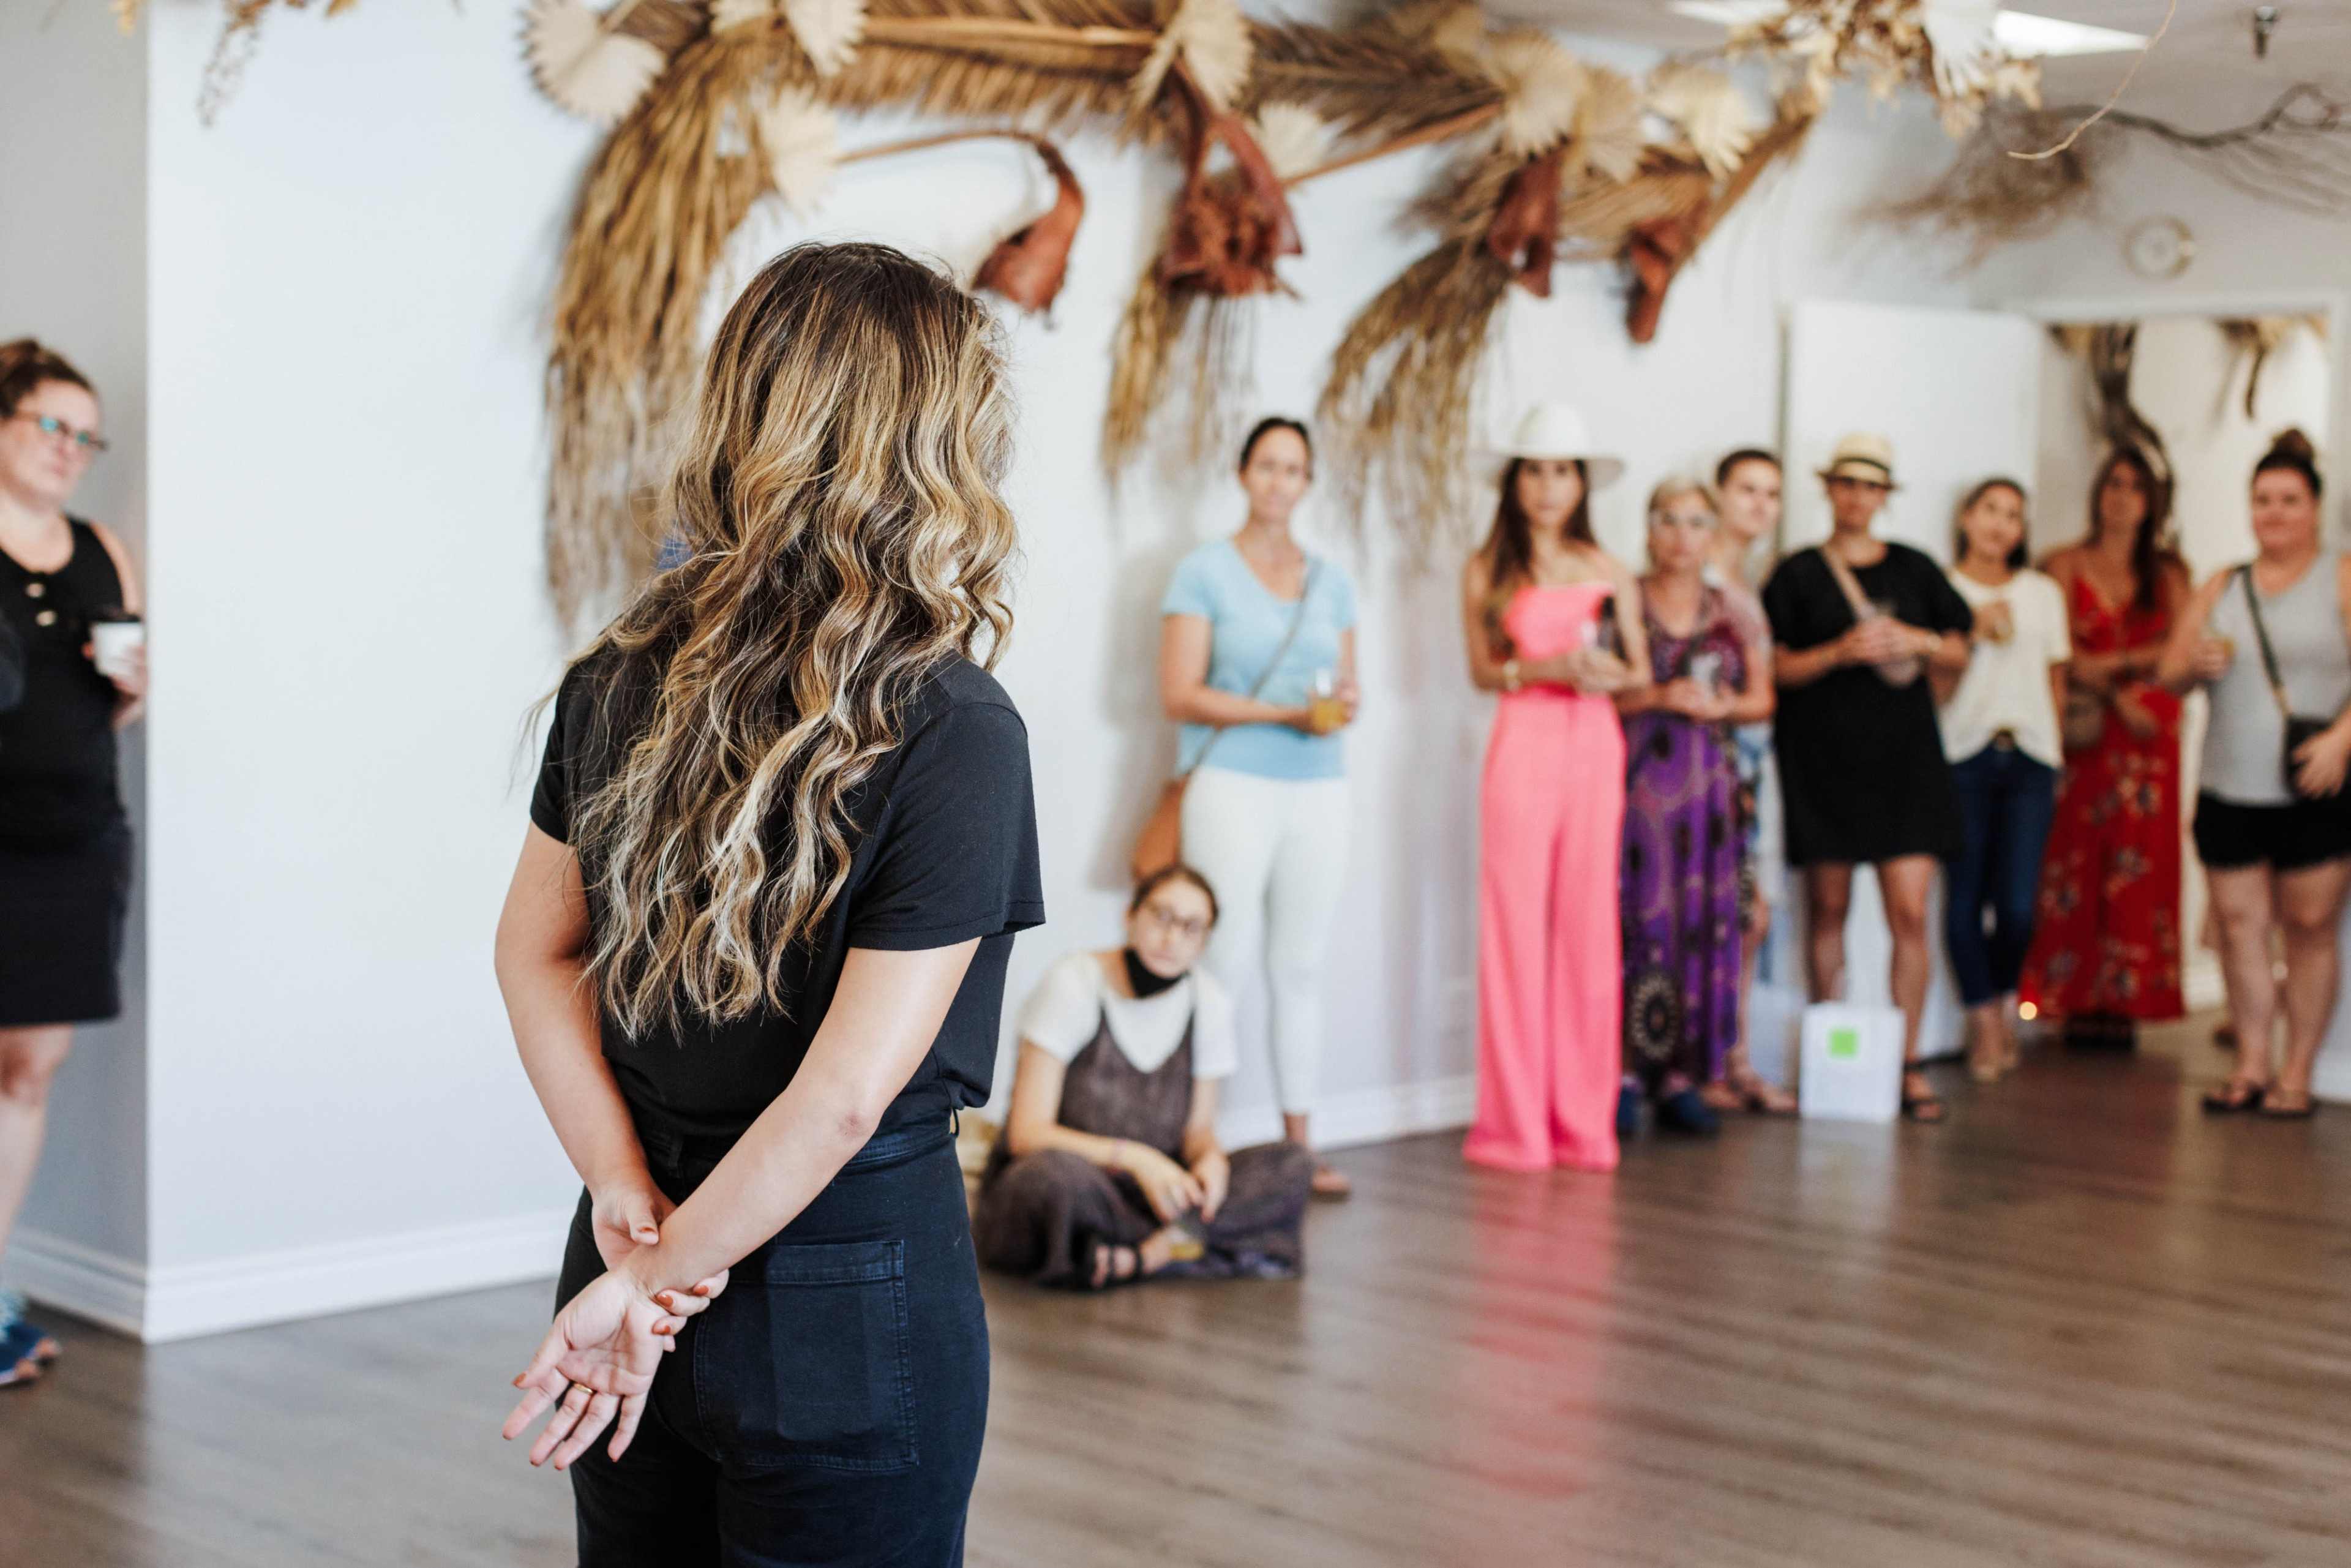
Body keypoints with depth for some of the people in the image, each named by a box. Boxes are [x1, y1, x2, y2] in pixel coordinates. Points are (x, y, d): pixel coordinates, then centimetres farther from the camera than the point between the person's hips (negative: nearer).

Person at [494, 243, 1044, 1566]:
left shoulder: (626, 676, -2)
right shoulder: (955, 735, -19)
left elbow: (535, 949, 5)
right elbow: (848, 1092, -21)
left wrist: (624, 1190, -1)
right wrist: (652, 1284, -12)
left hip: (634, 1278, 5)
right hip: (850, 1300, -5)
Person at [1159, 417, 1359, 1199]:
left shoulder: (1330, 579, 16)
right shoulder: (1205, 571, 1)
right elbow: (1180, 694, -6)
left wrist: (1343, 707, -6)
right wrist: (1286, 712, -14)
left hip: (1318, 790, 4)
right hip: (1233, 787, -4)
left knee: (1301, 966, 5)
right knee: (1227, 960, -10)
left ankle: (1299, 1141, 9)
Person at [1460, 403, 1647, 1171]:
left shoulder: (1611, 574, 12)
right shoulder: (1487, 571, 6)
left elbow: (1642, 672, 14)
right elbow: (1481, 669, 3)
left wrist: (1609, 674, -7)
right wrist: (1547, 669, -13)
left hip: (1594, 748, 2)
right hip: (1522, 743, -2)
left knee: (1590, 930, 2)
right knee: (1516, 929, -3)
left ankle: (1583, 1121, 9)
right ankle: (1515, 1126, 3)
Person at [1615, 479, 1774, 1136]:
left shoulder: (1738, 612, 12)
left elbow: (1762, 699, 13)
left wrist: (1723, 706, -6)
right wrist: (1660, 697, -14)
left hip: (1706, 780, 3)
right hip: (1634, 778, -3)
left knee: (1703, 921, -1)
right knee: (1635, 917, -9)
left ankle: (1681, 1079, 6)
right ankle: (1622, 1074, -3)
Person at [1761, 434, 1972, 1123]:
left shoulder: (1914, 569, 12)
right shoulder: (1799, 573, 5)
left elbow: (1959, 650, 15)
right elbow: (1778, 667, 0)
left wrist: (1915, 641, -4)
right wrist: (1842, 652, -15)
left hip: (1902, 754, 2)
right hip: (1824, 754, -1)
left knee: (1910, 912, -6)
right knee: (1829, 910, 3)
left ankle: (1908, 1063, 0)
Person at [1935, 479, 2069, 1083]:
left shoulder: (2044, 593, 16)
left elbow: (2056, 681, 20)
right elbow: (1937, 690, 1)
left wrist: (2057, 757, 15)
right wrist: (1975, 635, -10)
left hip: (2029, 759, 2)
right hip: (1964, 755, -2)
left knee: (2018, 903, -7)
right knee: (1966, 896, -4)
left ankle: (2003, 998, 20)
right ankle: (1984, 1018, 11)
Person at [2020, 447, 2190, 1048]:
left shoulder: (2167, 572, 13)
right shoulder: (2066, 566, 7)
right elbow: (2063, 653, -2)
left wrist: (2111, 665, -11)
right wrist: (2120, 699, -11)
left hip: (2148, 734, 2)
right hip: (2082, 732, -2)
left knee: (2137, 867, -2)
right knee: (2076, 862, -6)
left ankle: (2122, 1002, 0)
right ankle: (2078, 1003, -3)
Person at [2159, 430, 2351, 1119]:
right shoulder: (2221, 588, 16)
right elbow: (2169, 670, 15)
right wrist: (2196, 665, -8)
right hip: (2229, 791, 4)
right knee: (2240, 926, 3)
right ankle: (2252, 1066, 12)